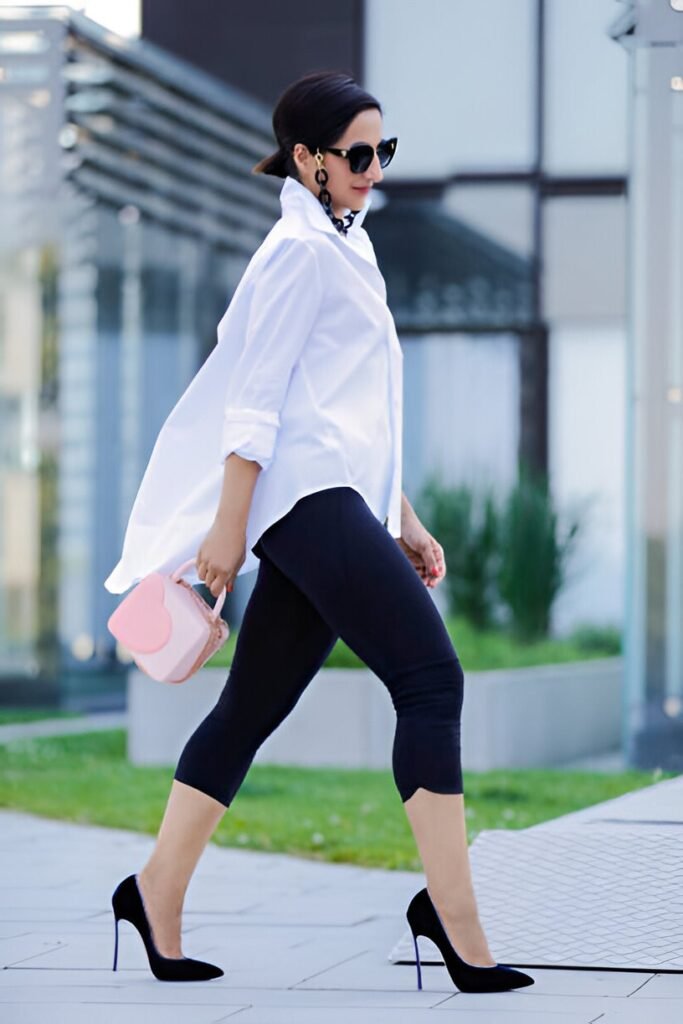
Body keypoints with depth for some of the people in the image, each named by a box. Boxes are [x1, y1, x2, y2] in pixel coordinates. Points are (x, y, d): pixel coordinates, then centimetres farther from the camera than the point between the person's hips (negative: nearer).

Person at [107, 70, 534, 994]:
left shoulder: (344, 247, 23)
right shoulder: (303, 249, -6)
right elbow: (255, 398, -12)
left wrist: (403, 522, 24)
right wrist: (227, 528, -15)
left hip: (337, 505, 10)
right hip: (309, 499, -10)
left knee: (254, 707, 10)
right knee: (432, 679, -15)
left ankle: (158, 894, 15)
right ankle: (454, 915, -16)